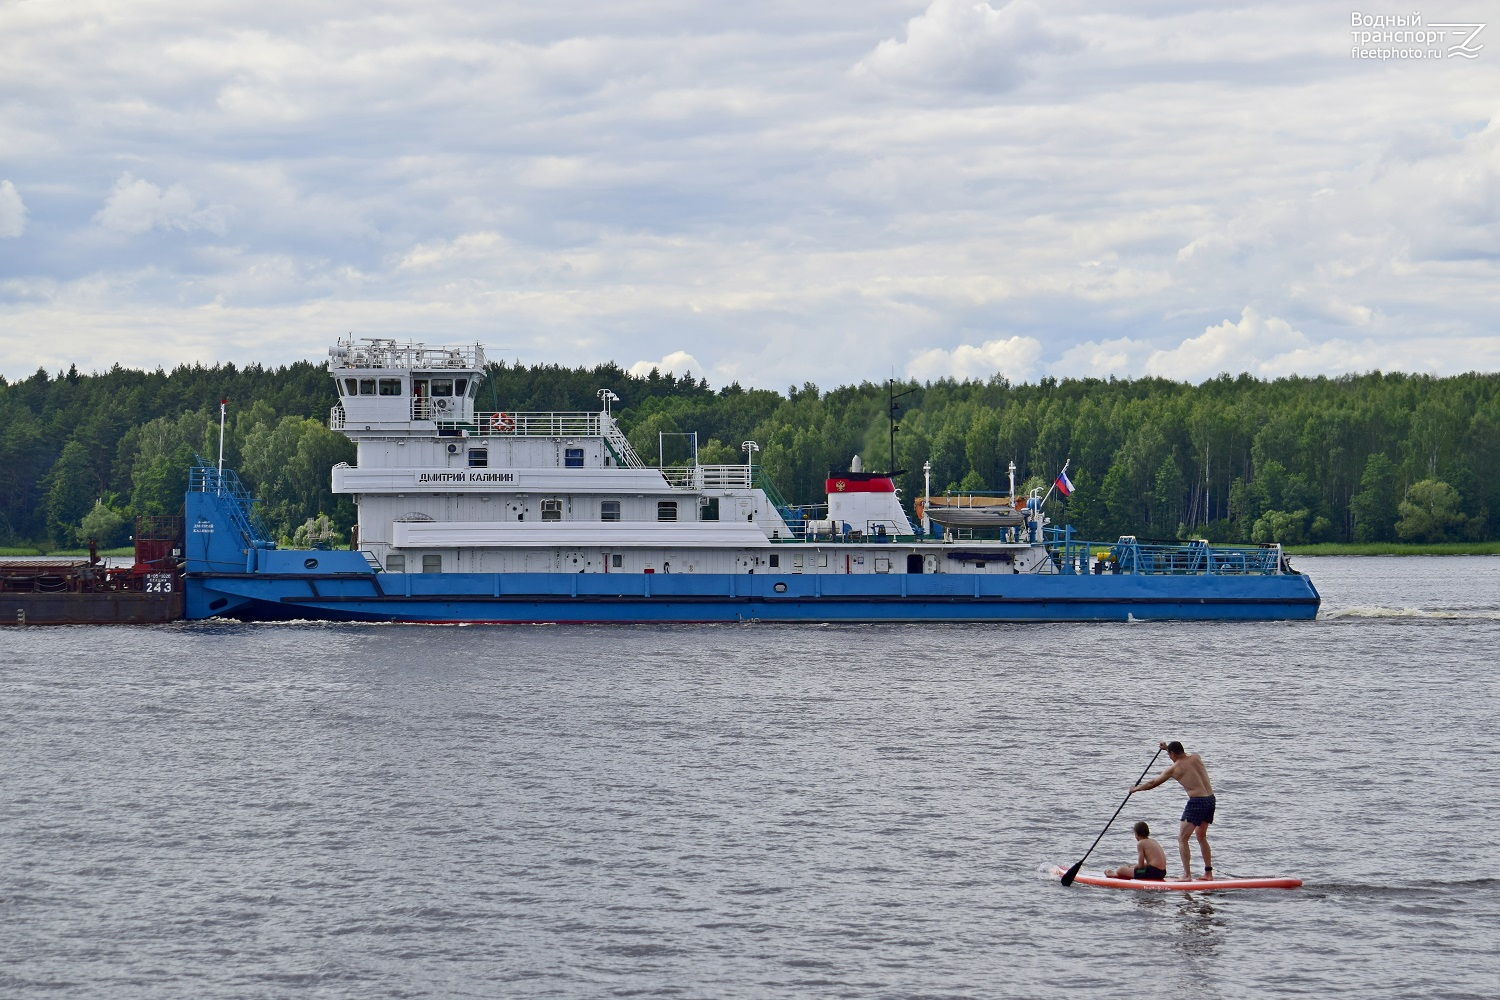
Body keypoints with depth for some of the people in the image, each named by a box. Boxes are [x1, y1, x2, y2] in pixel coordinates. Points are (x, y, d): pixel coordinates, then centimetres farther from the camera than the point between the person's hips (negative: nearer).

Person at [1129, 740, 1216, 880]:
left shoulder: (1174, 769, -2)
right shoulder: (1196, 757, 11)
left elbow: (1152, 783, 10)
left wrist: (1135, 789, 27)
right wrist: (1168, 748, 48)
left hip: (1197, 801, -7)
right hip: (1210, 800, 7)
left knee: (1182, 838, -2)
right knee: (1201, 836, 23)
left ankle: (1187, 875, -12)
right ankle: (1208, 873, 24)